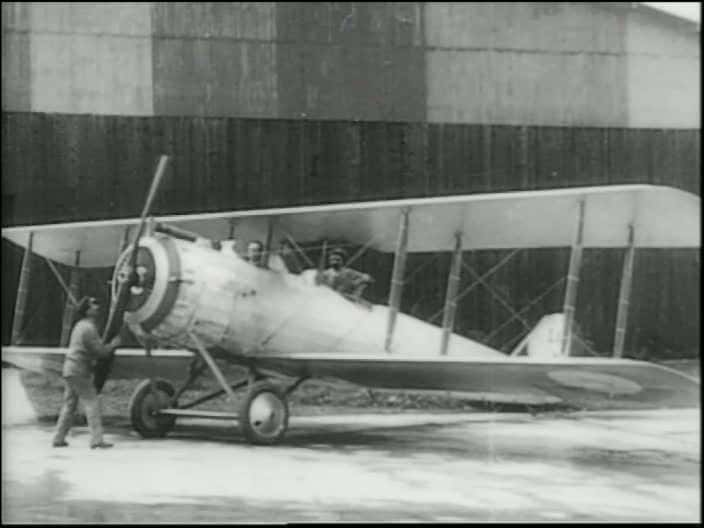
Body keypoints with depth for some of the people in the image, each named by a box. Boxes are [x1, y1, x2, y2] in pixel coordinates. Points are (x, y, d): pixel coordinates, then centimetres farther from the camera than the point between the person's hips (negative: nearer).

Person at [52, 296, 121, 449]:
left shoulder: (80, 325, 15)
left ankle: (58, 439, 16)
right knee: (92, 402, -7)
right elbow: (100, 352, -18)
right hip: (79, 372, -10)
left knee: (69, 405, 14)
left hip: (69, 370, 10)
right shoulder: (89, 329, -17)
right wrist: (113, 344, -2)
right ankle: (96, 440, -12)